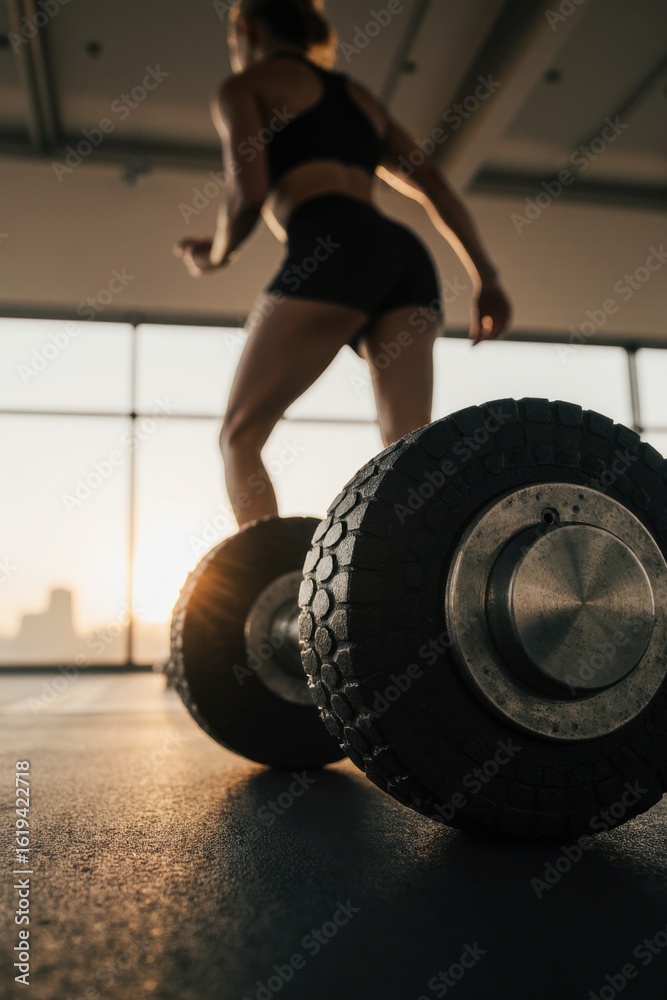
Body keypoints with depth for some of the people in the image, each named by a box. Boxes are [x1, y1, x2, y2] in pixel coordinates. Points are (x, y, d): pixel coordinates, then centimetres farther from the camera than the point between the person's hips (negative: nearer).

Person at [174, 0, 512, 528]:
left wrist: (215, 254, 19)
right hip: (406, 256, 7)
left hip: (334, 249, -6)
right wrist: (486, 279, 18)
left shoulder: (244, 85, 17)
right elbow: (434, 186, 24)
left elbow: (250, 195, 0)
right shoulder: (359, 93, 34)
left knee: (241, 435, -2)